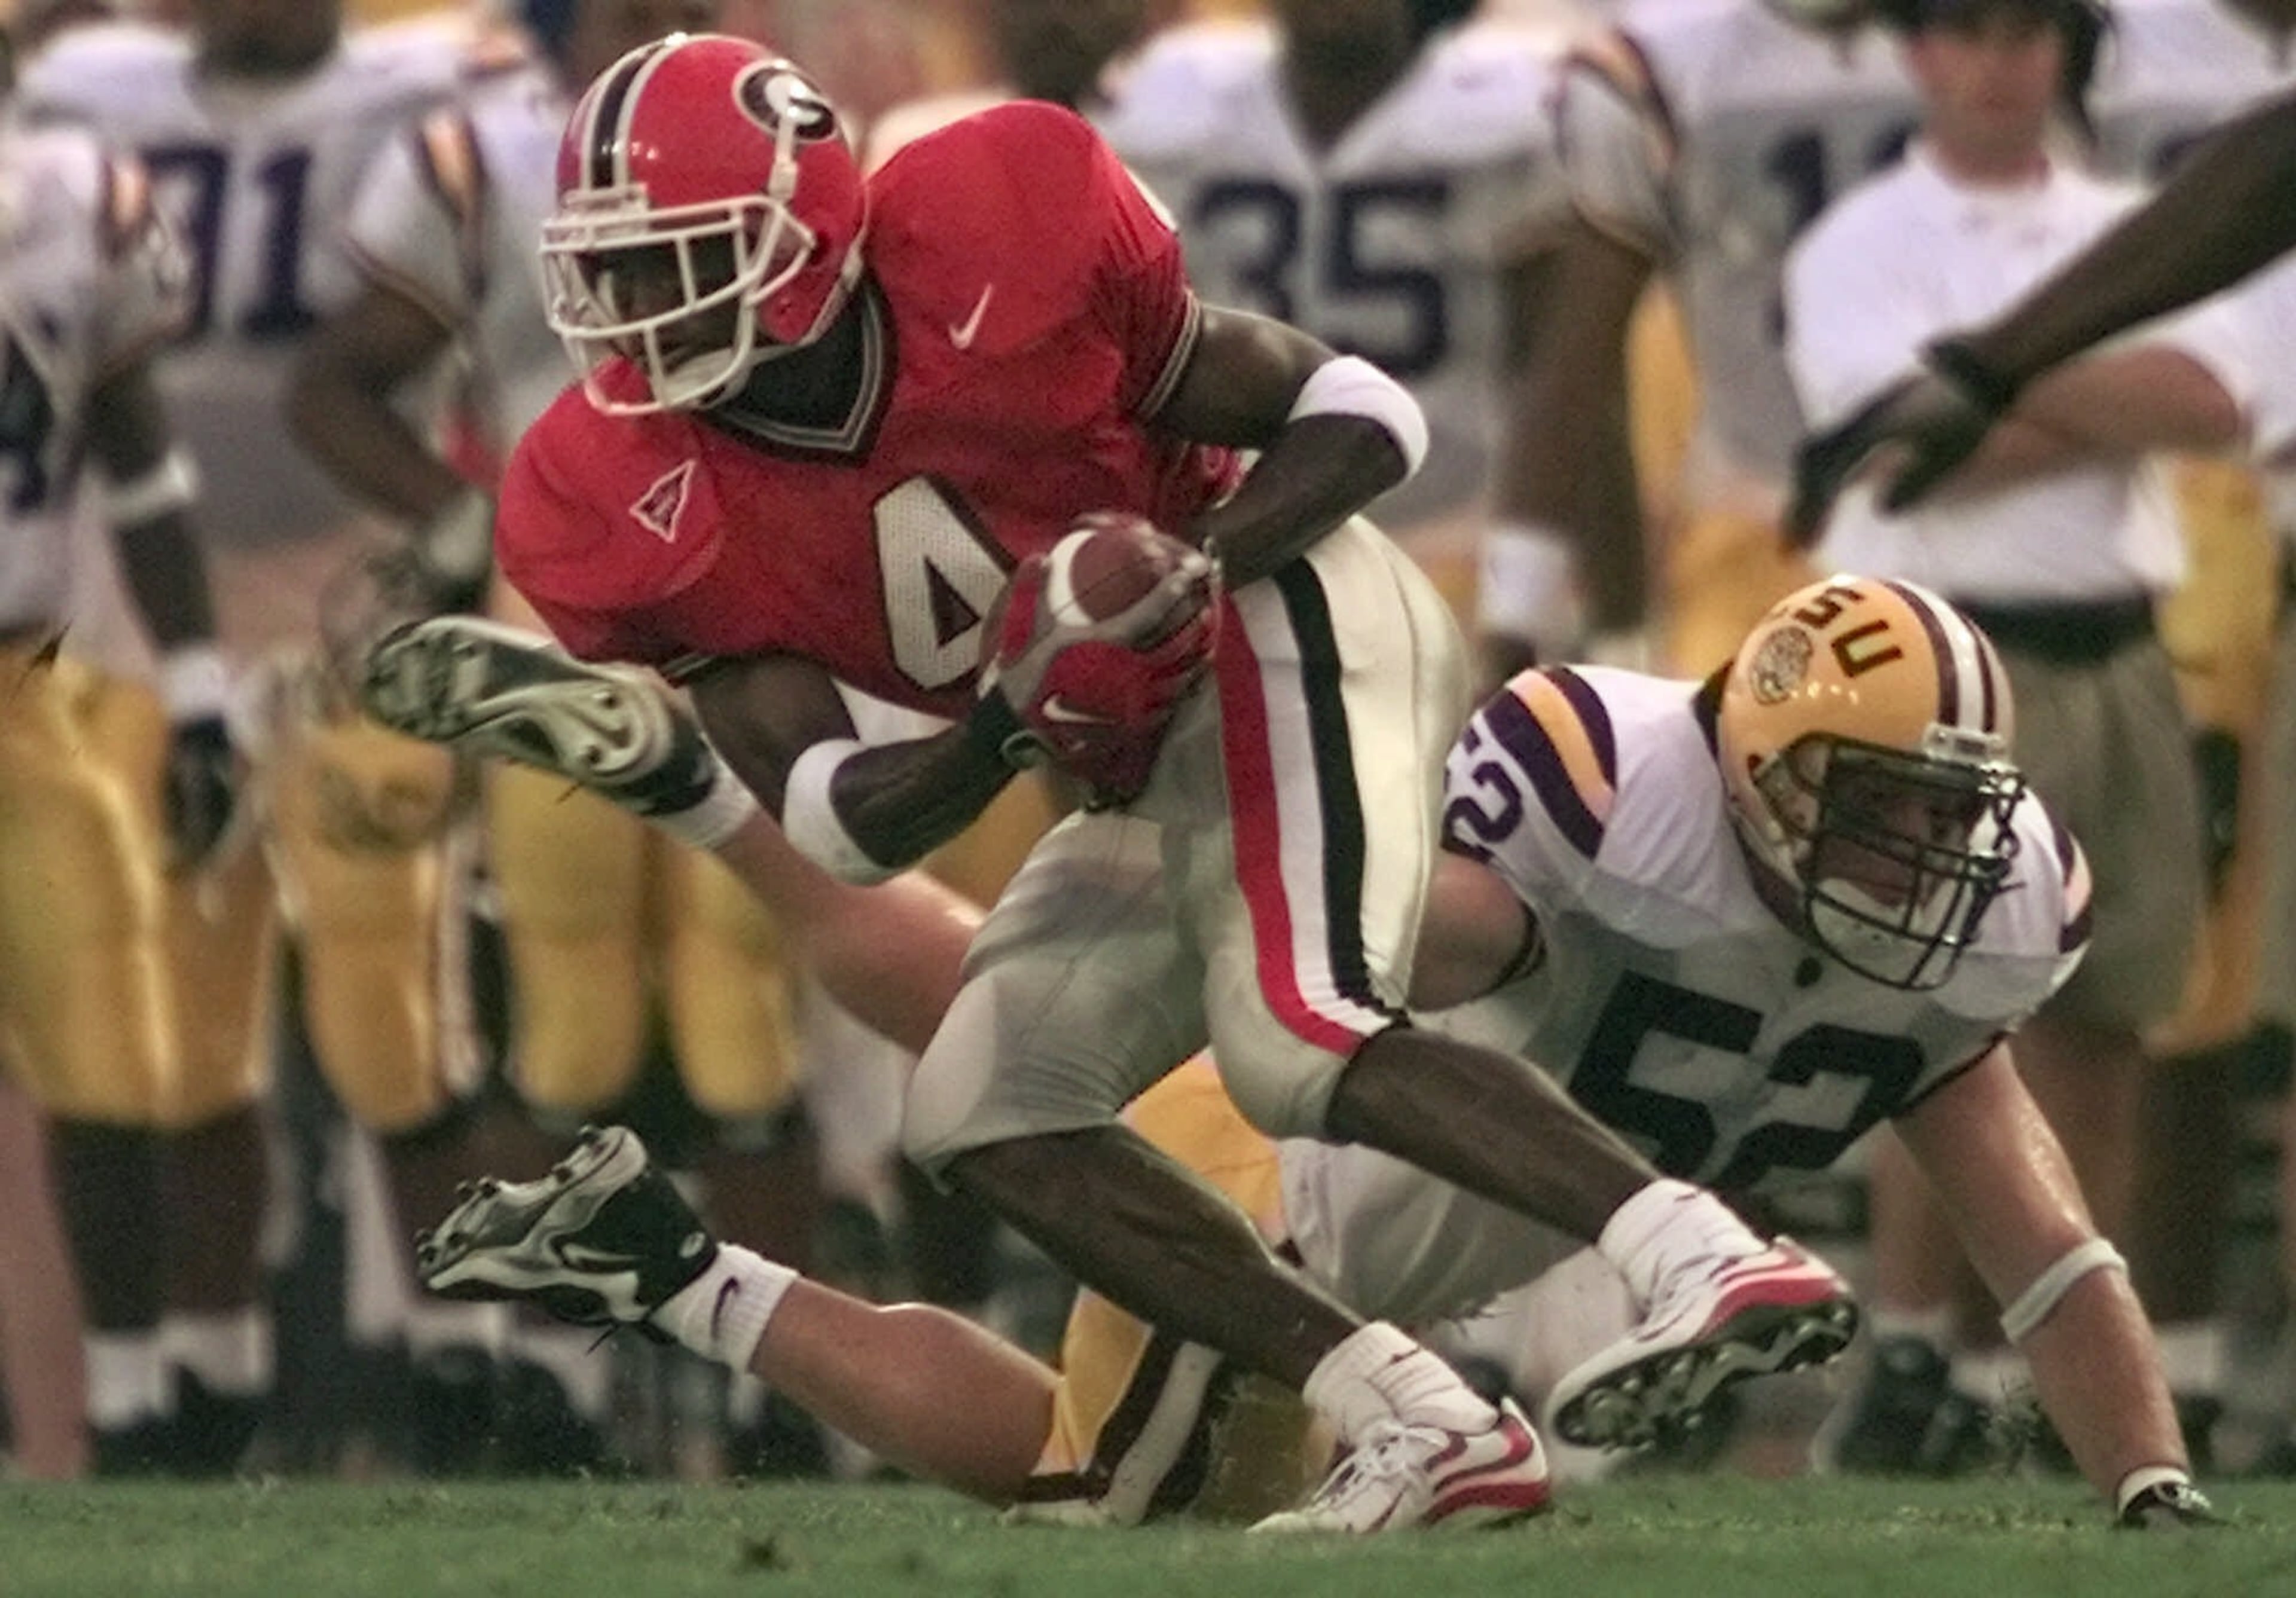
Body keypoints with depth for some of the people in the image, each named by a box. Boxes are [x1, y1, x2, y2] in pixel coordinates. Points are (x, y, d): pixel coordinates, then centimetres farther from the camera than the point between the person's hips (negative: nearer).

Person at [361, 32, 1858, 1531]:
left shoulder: (992, 265, -23)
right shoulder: (642, 508, -9)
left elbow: (1358, 414, -12)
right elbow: (841, 824, -10)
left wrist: (1193, 568, -29)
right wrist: (1004, 732, -29)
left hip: (1284, 631, -8)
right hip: (1156, 763, 8)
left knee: (1297, 1041, -28)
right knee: (988, 1119, 1)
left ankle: (1710, 1260, -37)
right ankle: (1430, 1433, -7)